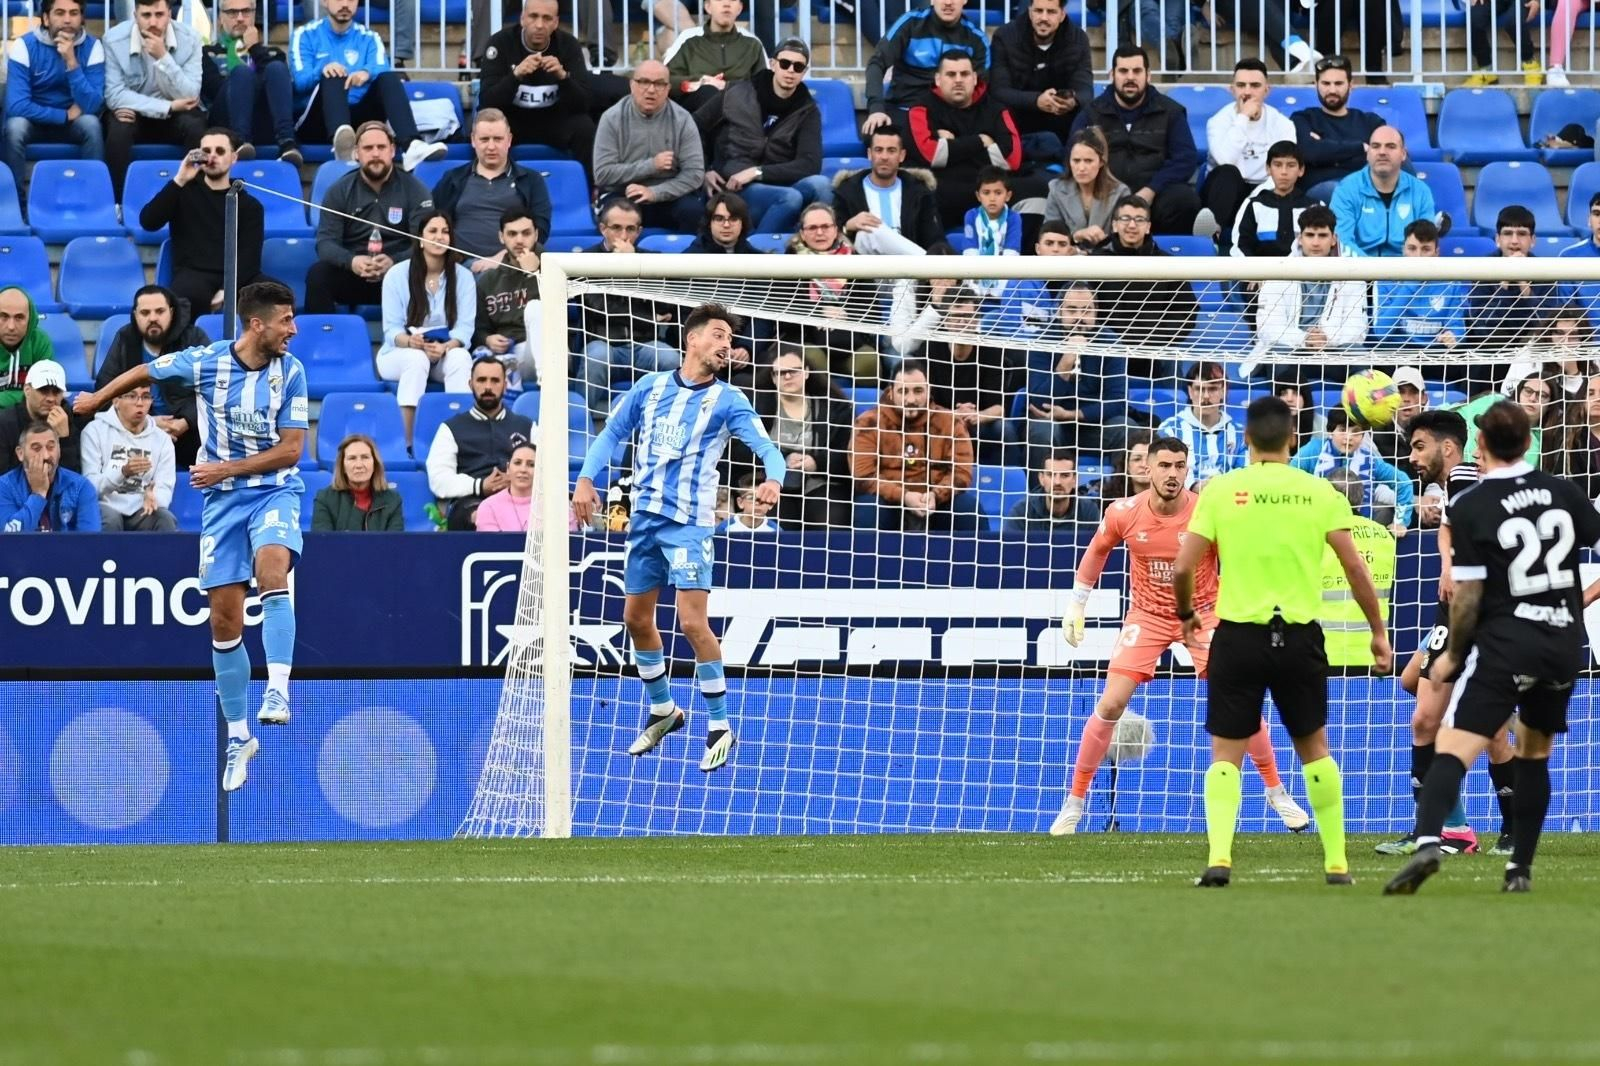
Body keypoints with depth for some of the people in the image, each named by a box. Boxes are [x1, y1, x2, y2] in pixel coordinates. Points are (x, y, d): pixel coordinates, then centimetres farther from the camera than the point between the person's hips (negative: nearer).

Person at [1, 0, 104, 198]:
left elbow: (91, 106, -22)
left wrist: (71, 61, -32)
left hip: (74, 124, 1)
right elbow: (16, 106, -24)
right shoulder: (25, 45, -16)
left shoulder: (91, 47, -12)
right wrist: (66, 115, -21)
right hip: (34, 122, -1)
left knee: (91, 123, -31)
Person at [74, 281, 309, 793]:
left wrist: (227, 468, -14)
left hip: (275, 491, -1)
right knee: (225, 621, 1)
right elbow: (146, 371, 14)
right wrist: (97, 398, 28)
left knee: (272, 572, -33)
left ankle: (277, 692, -37)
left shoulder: (290, 371, -6)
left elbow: (291, 449, -6)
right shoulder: (205, 362, -6)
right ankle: (239, 737, 14)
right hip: (222, 500, 1)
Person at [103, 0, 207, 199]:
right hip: (133, 112, -1)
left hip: (175, 115, 1)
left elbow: (189, 98, -21)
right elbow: (114, 95, -21)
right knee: (119, 126, -33)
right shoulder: (115, 39, -16)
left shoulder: (189, 39, -14)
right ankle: (118, 202, -22)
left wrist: (163, 57, -33)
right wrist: (169, 107, -26)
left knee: (194, 125, -30)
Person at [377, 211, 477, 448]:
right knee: (417, 359, -37)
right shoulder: (397, 275, -2)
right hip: (398, 355, -1)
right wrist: (411, 342, -30)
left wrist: (445, 346, -29)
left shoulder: (463, 277, 2)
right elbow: (392, 329, -7)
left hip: (447, 351, 1)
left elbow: (465, 328, -7)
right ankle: (406, 442, -42)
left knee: (460, 357, -33)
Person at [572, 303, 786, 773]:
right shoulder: (650, 387, 8)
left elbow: (767, 449, -12)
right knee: (636, 618, 13)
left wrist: (773, 480, -35)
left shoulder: (727, 401, -3)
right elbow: (611, 434, 14)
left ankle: (719, 727, -2)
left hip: (688, 523, -5)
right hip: (644, 518, 5)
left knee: (692, 623, -14)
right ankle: (663, 710, 32)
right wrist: (585, 479, -1)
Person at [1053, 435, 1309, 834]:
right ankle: (1074, 802, 4)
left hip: (1204, 613, -1)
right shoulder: (1124, 514, -14)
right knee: (1110, 704, -9)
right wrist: (1075, 606, 9)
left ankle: (1276, 792, 10)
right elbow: (1097, 551, 7)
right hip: (1147, 617, 1)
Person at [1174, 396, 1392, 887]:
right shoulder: (1318, 492, 0)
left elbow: (1183, 569, -3)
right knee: (1314, 748, 17)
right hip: (1299, 635, 1)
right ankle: (1336, 862, 18)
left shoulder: (1221, 491, -3)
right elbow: (1355, 569, 0)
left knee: (1226, 753, 7)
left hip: (1239, 635, -1)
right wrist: (1379, 632, 11)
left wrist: (1187, 614, 17)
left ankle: (1219, 858, -11)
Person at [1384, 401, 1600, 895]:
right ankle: (1520, 868, 19)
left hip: (1505, 642, -5)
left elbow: (1466, 596, -8)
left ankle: (1427, 843, -35)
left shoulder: (1469, 509, -7)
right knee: (1534, 753, 21)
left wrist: (1454, 653, 6)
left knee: (1454, 748, -13)